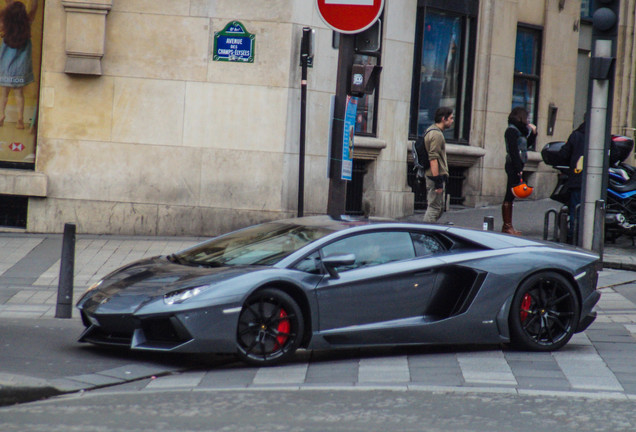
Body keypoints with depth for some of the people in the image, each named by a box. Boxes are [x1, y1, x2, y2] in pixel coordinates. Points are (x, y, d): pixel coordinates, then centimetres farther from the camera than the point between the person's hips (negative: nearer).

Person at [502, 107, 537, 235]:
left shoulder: (519, 130, 18)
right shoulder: (512, 130, -11)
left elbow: (528, 145, 26)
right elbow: (513, 151, -17)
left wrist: (533, 133, 13)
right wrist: (518, 169, -20)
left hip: (517, 166, 10)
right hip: (513, 166, -10)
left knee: (510, 196, 10)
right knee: (509, 196, -8)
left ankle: (508, 226, 12)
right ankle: (507, 226, -9)